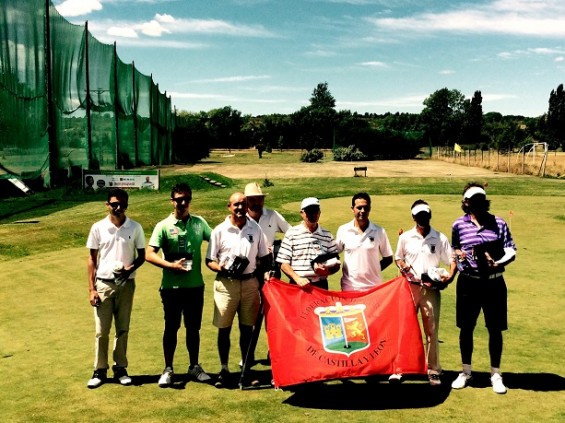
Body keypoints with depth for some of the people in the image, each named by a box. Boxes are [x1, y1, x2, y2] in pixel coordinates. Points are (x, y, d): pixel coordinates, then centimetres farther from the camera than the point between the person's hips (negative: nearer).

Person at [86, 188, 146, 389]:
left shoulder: (135, 228, -2)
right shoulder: (98, 228, -3)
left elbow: (141, 255, 6)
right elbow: (92, 259, 2)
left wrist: (131, 268, -16)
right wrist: (91, 289, -3)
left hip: (126, 284, 1)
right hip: (103, 284, 0)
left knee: (123, 329, 9)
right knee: (101, 330, 4)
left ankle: (120, 368, 21)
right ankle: (100, 370, 16)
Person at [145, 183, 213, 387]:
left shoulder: (199, 223, 5)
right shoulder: (163, 226, -4)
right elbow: (150, 254, -8)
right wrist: (171, 265, -19)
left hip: (195, 285, 3)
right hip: (172, 286, -3)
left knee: (193, 328, 13)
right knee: (171, 328, 7)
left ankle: (194, 366, 27)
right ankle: (168, 369, 20)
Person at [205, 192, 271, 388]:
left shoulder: (256, 229, 6)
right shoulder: (220, 230, 0)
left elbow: (264, 257, 14)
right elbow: (209, 260, 1)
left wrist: (262, 272, -2)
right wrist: (218, 267, -19)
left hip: (250, 282, 2)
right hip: (226, 283, -1)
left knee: (247, 328, 9)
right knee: (224, 328, 4)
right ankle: (224, 369, 17)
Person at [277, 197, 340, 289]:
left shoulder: (327, 236, 7)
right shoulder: (291, 234, 2)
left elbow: (336, 264, 10)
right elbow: (283, 263, -1)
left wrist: (327, 271, -11)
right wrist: (297, 278, -14)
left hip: (320, 286, 2)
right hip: (297, 285, -2)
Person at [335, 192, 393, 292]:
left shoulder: (379, 232, 0)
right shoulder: (343, 230, 1)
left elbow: (388, 258, 8)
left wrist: (373, 270, -2)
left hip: (373, 287, 0)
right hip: (349, 287, 0)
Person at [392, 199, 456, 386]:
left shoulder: (440, 238, 1)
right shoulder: (405, 237, 3)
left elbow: (452, 260, 2)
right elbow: (398, 258, 13)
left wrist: (450, 275, -16)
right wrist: (403, 266, -9)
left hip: (431, 288, 0)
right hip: (409, 287, 1)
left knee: (432, 330, 5)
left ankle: (433, 370, 16)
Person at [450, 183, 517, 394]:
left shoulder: (499, 223, -2)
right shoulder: (459, 225, -1)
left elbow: (511, 250, -2)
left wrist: (498, 263, -20)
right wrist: (459, 254, -8)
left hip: (494, 283, 0)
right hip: (469, 283, 0)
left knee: (495, 329, 7)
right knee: (466, 328, 10)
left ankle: (495, 374, 25)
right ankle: (466, 372, 28)